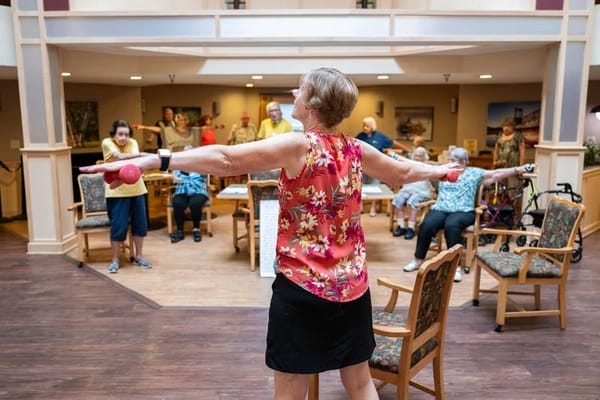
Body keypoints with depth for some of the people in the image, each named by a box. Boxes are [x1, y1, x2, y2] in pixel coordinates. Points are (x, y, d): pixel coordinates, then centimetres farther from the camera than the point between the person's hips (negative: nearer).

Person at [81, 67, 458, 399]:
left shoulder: (298, 146, -14)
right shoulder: (356, 149, 3)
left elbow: (225, 159, -25)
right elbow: (403, 171, 20)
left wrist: (151, 161, -27)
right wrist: (440, 170, 40)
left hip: (302, 286, -5)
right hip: (352, 286, 6)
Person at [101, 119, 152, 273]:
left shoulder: (133, 143, 4)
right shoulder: (107, 143, -4)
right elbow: (119, 156, -23)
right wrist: (141, 155, -34)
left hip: (136, 189, 4)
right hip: (117, 191, -4)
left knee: (140, 224, 8)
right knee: (118, 226, -3)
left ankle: (139, 256, 24)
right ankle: (115, 260, 13)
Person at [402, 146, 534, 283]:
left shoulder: (474, 173, 10)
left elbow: (496, 174, 5)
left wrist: (518, 170, -5)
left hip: (462, 212, -2)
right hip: (440, 210, 3)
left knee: (451, 226, -36)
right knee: (426, 224, -28)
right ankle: (418, 260, -13)